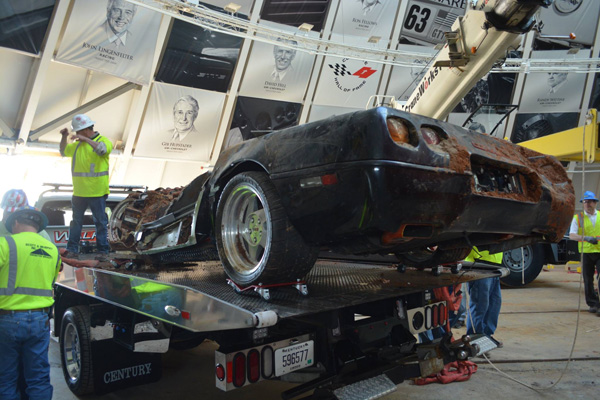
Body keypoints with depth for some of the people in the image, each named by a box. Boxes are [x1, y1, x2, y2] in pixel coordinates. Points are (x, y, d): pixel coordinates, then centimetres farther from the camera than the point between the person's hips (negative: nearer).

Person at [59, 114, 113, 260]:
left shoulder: (103, 140, -3)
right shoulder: (78, 144, 15)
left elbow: (103, 149, -26)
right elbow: (64, 152, 28)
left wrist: (85, 139, -26)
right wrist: (64, 137, 13)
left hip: (97, 192, -6)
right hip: (79, 191, 6)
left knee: (100, 221, 1)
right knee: (76, 221, 9)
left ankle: (103, 251, 6)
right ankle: (72, 250, 16)